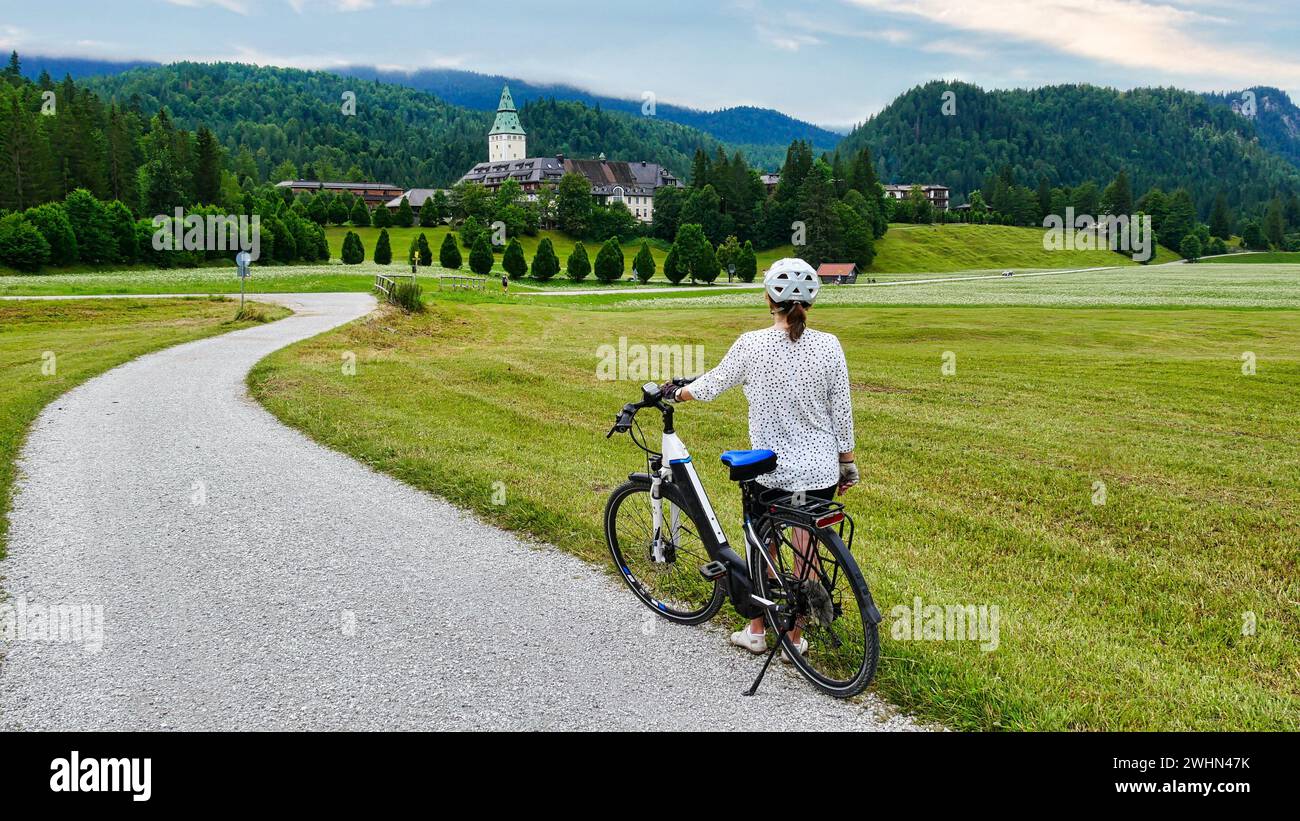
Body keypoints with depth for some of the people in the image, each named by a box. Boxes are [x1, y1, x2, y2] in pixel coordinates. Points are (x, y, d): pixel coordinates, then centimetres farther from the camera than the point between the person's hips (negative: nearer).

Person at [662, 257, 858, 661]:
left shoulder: (752, 344, -12)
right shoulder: (829, 346, -8)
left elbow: (711, 383, 2)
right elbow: (842, 412, -2)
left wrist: (675, 393, 22)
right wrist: (847, 463, 10)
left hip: (772, 469, -1)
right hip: (821, 470, 2)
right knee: (807, 551, 12)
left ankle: (756, 630, 30)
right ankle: (795, 638, 23)